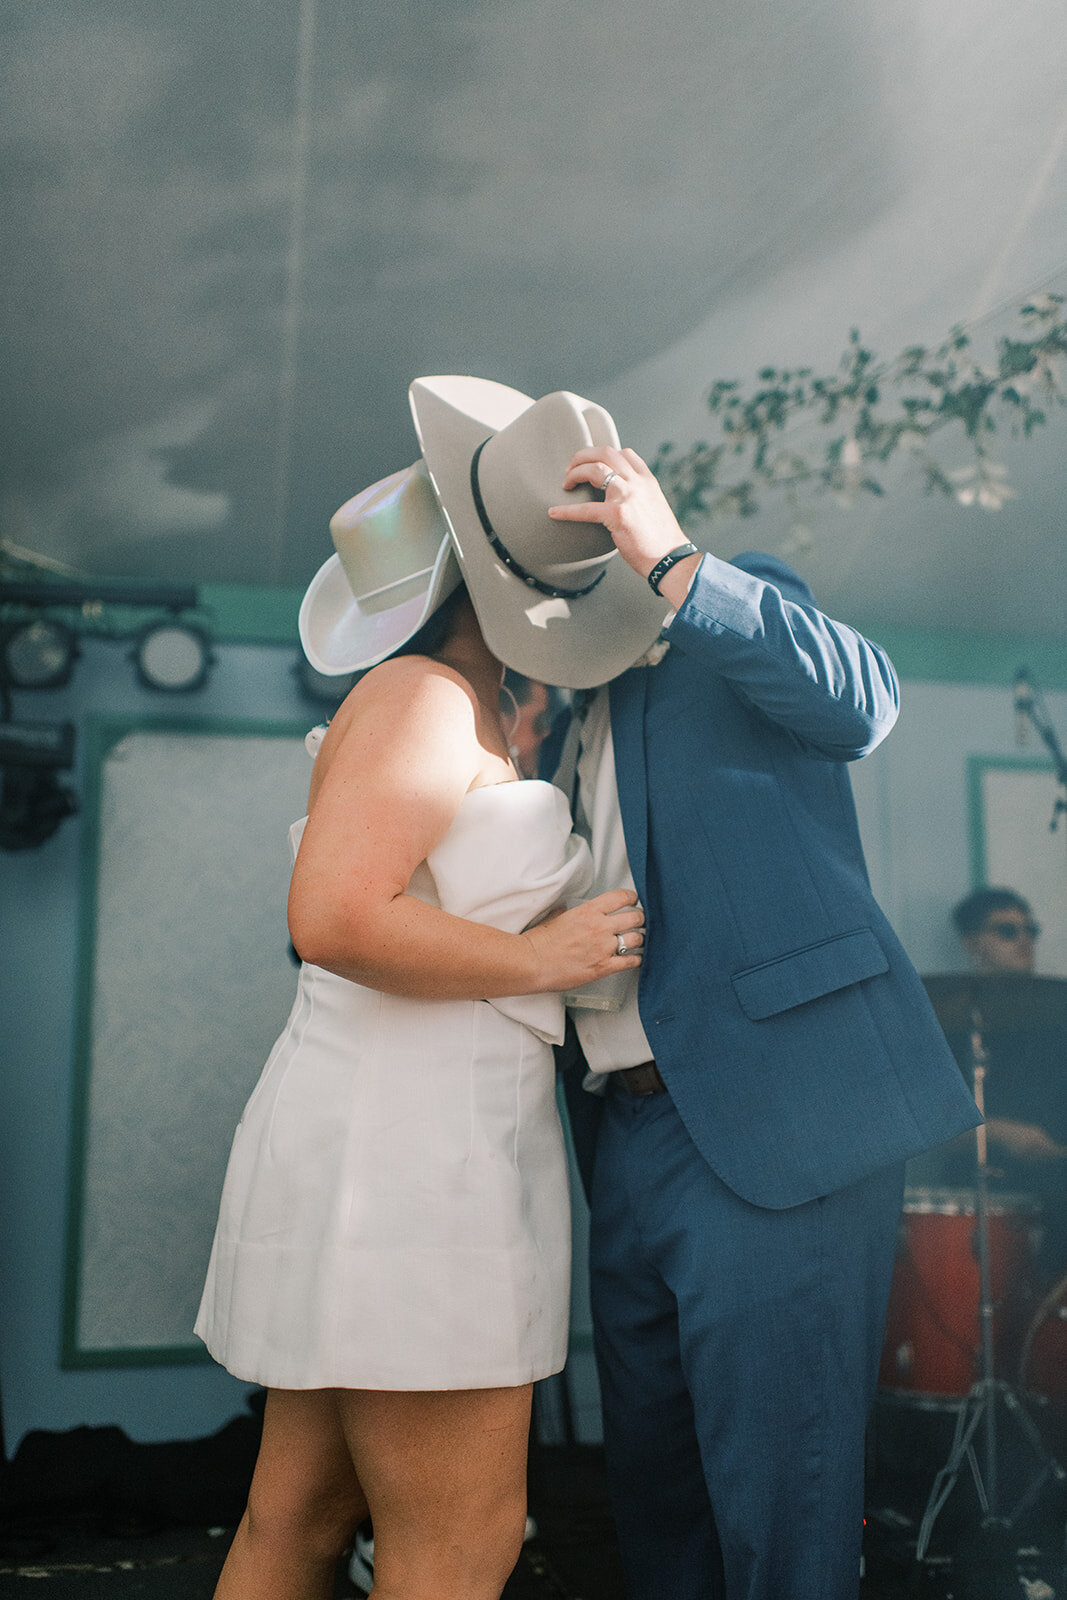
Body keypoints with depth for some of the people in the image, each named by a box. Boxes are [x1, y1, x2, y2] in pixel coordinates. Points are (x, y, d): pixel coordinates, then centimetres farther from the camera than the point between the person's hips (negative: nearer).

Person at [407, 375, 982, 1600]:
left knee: (774, 1483, 0)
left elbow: (860, 704, -23)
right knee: (648, 1469, 17)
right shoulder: (564, 700, 19)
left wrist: (671, 564, -25)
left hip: (774, 1114, -8)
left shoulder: (734, 613, -1)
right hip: (633, 1127, 8)